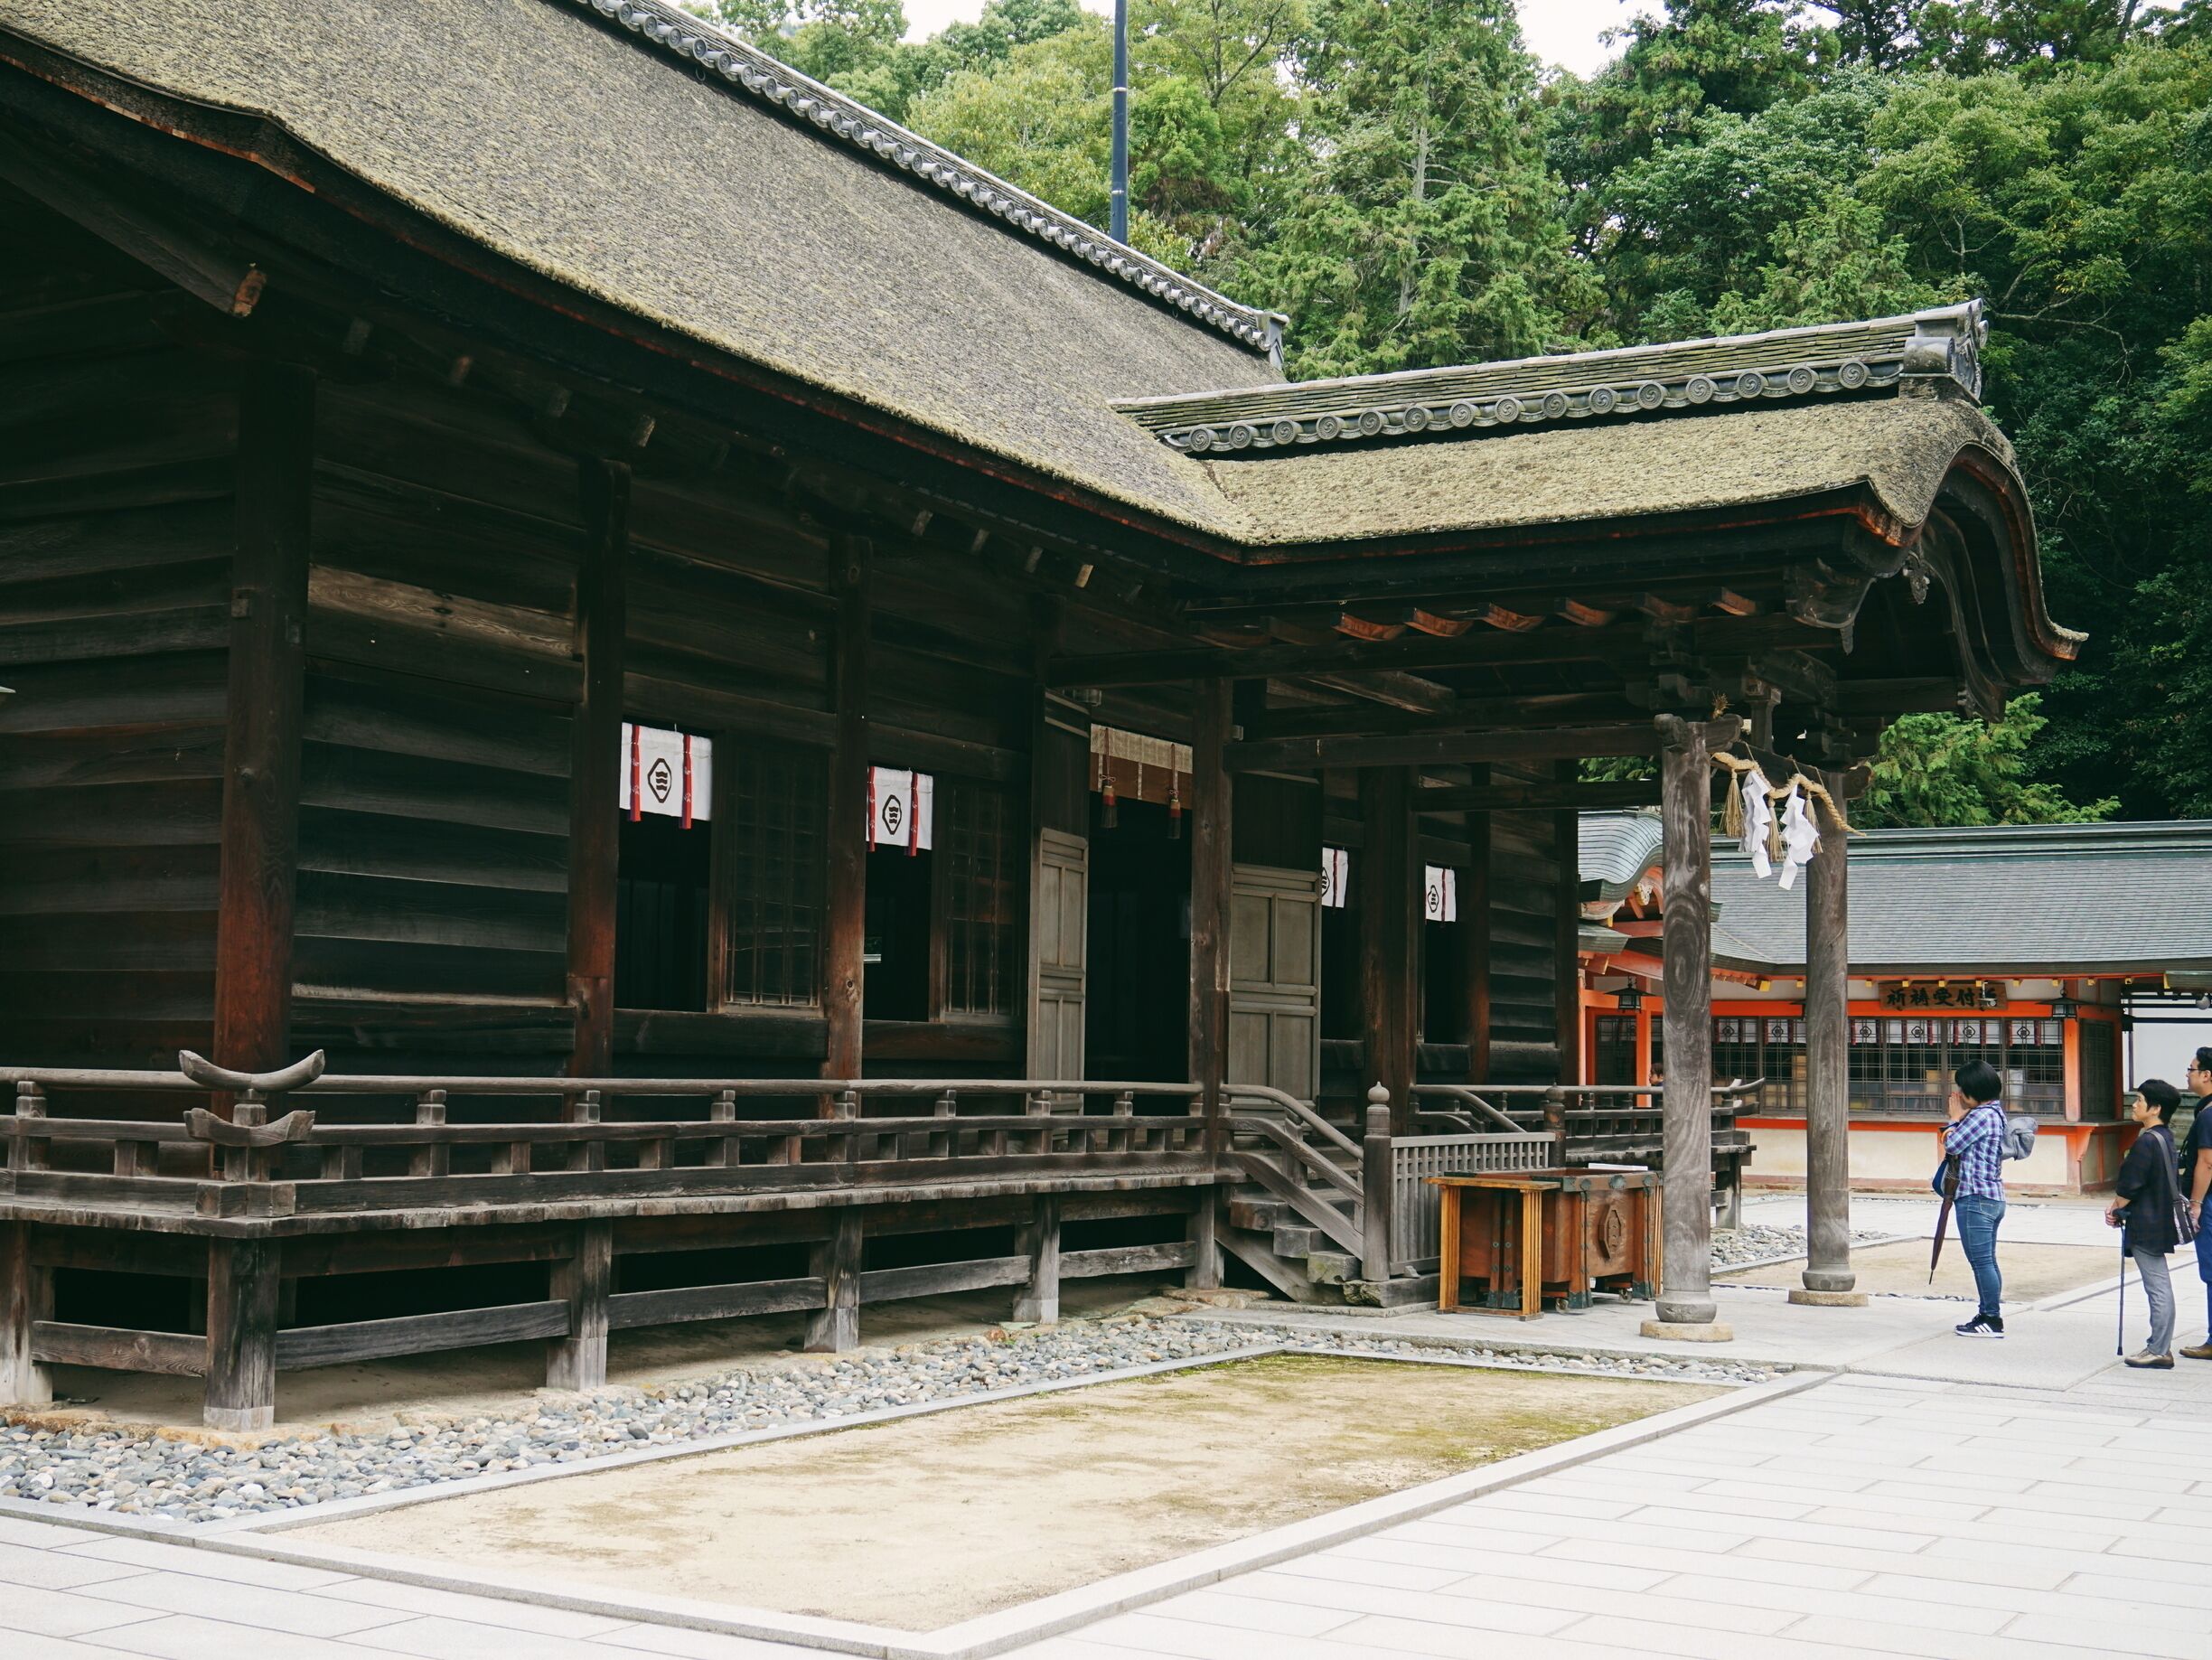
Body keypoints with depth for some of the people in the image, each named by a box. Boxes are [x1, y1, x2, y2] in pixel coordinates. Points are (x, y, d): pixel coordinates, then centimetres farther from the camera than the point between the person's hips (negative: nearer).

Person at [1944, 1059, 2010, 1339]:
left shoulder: (1981, 1116, -17)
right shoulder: (1996, 1113, 15)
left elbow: (1951, 1146, -10)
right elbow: (1959, 1145, 14)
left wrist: (1955, 1118, 3)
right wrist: (1956, 1122, -2)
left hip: (1976, 1199, -10)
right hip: (1993, 1197, 10)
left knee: (1981, 1261, -6)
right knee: (1986, 1261, 14)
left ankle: (1993, 1321, -4)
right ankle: (1987, 1315, 19)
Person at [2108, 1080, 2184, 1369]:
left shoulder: (2147, 1141, -20)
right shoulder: (2165, 1137, 10)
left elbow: (2130, 1185, -19)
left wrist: (2116, 1209, -2)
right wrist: (2118, 1204, 10)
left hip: (2146, 1224, -10)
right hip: (2159, 1220, 10)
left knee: (2157, 1286, -5)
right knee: (2159, 1286, 14)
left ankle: (2159, 1351, 0)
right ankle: (2160, 1346, 21)